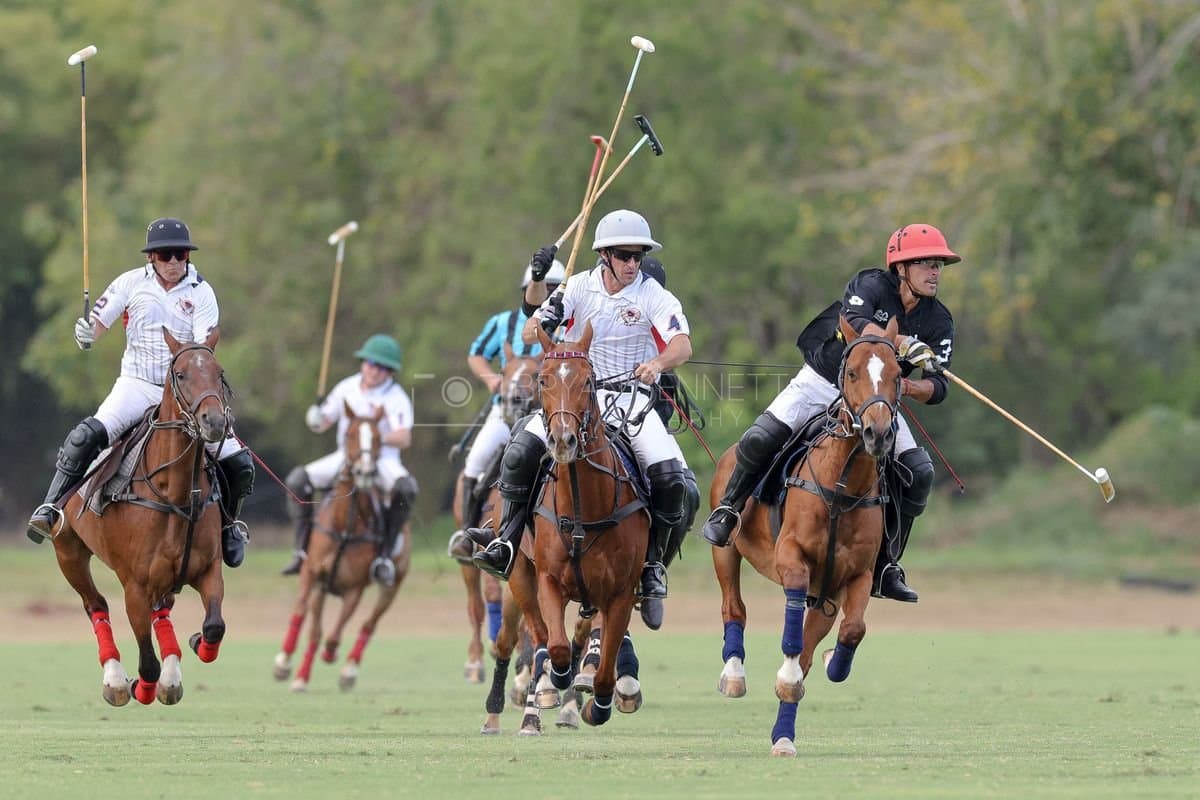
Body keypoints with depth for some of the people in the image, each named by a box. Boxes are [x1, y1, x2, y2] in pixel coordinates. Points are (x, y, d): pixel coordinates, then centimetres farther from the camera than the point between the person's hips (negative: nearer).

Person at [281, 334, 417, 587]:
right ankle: (303, 551, -8)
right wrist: (316, 420, -14)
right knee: (297, 480, -16)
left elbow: (404, 438, -20)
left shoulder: (396, 398, -9)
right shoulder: (347, 388, 4)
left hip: (382, 459, -4)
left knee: (406, 488, -36)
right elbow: (322, 423, 11)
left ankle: (385, 555, -27)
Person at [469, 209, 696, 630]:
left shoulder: (653, 296, -5)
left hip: (632, 401, -2)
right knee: (520, 453, -20)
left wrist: (658, 363, -43)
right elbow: (529, 332, -2)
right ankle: (506, 545, -12)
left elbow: (683, 344, -20)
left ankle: (652, 565, -3)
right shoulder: (580, 287, 1)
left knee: (670, 477, -21)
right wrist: (546, 321, -27)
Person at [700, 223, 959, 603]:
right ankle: (728, 511, 6)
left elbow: (937, 388, -13)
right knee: (760, 440, -22)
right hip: (822, 382, -4)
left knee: (918, 472, -12)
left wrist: (909, 387, -34)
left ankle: (885, 567, -3)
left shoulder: (939, 323, -7)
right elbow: (855, 323, -40)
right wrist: (906, 345, -50)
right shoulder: (871, 286, -18)